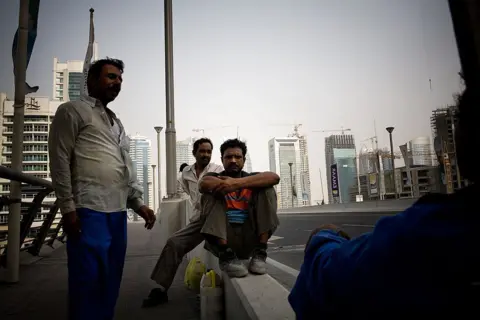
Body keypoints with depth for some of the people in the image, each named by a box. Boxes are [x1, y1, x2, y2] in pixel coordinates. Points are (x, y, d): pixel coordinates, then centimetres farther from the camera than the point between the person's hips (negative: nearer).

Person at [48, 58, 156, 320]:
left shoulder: (116, 122, 24)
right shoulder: (72, 111, 4)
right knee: (88, 281, -4)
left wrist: (138, 203, 12)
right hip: (88, 211, -7)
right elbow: (59, 162, -5)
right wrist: (68, 209, -13)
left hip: (118, 211, 7)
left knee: (110, 281, 11)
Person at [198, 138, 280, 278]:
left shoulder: (251, 178, 14)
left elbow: (274, 177, -11)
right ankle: (225, 253, -30)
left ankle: (260, 252, -20)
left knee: (267, 189, -9)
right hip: (222, 239, -1)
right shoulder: (214, 177, 12)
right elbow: (203, 184, -15)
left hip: (250, 240, 1)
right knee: (212, 193, -16)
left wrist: (237, 183, -24)